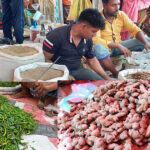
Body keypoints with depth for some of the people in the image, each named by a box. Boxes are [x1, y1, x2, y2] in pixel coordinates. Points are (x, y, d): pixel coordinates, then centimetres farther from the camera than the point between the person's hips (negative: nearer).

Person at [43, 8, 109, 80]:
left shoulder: (87, 40, 1)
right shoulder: (57, 36, -17)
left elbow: (92, 60, 14)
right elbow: (46, 60, -12)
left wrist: (107, 79, 10)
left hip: (78, 70, 5)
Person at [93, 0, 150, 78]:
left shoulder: (121, 15, -2)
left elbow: (135, 29, -3)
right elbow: (95, 40, -30)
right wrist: (118, 45, -34)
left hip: (118, 47, 5)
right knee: (98, 48, -41)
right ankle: (116, 74, -19)